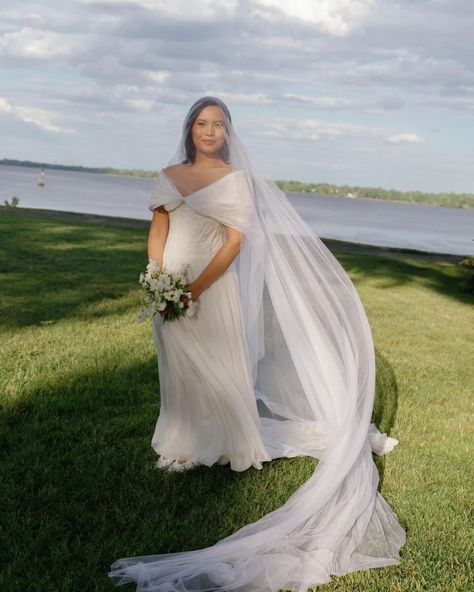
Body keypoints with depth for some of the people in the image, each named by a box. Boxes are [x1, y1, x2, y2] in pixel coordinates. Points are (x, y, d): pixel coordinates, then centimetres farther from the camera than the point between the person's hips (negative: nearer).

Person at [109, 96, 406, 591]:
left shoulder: (237, 178, -3)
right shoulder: (170, 175, 8)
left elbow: (236, 240, -11)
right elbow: (157, 233, 6)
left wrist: (196, 288, -18)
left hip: (214, 287, -4)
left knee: (220, 366, 3)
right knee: (178, 368, 13)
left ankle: (232, 444, 20)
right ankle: (183, 445, 28)